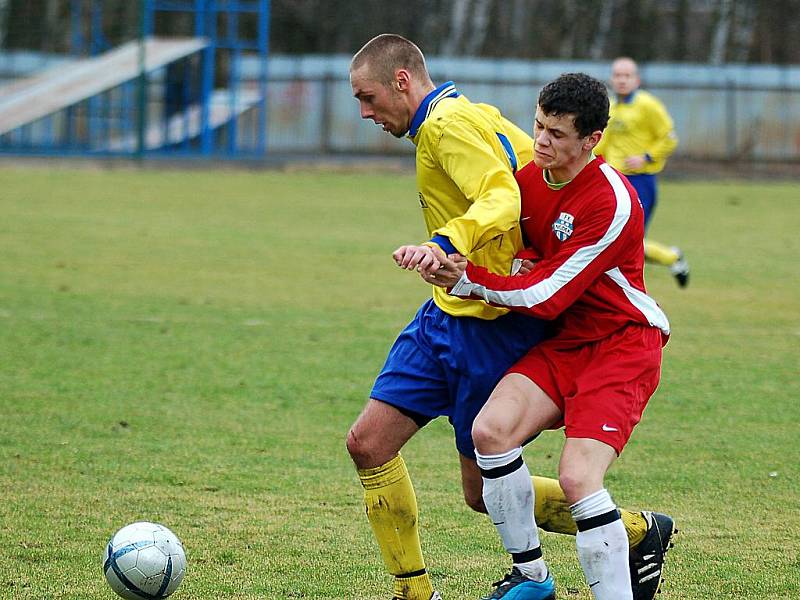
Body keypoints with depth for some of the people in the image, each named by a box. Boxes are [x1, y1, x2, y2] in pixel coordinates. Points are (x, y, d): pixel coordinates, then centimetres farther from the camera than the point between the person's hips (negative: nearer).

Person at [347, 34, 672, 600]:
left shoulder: (448, 123, -15)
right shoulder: (470, 115, 15)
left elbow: (503, 200, -31)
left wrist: (444, 244, -47)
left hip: (491, 324, -10)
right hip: (447, 314, 10)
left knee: (485, 491, 0)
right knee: (369, 442, 0)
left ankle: (640, 533, 17)